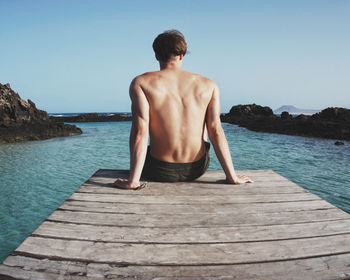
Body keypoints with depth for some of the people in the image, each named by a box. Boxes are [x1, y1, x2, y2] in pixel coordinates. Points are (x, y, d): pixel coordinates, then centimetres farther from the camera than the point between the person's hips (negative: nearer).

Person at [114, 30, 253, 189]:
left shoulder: (141, 83, -10)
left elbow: (140, 132, -21)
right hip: (197, 169, 2)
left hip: (160, 172, -1)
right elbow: (216, 132, -10)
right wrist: (232, 177, -6)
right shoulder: (209, 86, -5)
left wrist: (133, 180, -20)